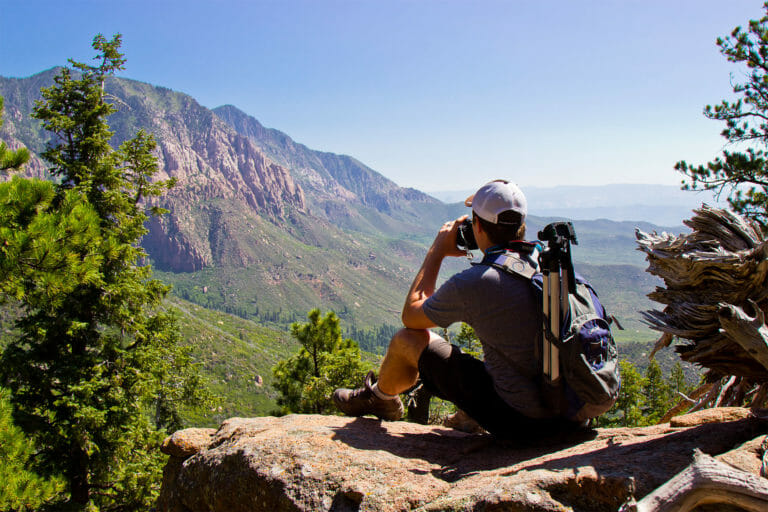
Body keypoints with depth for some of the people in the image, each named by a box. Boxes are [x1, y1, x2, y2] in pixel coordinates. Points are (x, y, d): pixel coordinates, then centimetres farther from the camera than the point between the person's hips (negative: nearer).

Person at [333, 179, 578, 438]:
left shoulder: (472, 283, -20)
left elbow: (411, 316, 1)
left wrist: (437, 251, 7)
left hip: (517, 419, -6)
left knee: (407, 340, 5)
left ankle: (378, 399, 38)